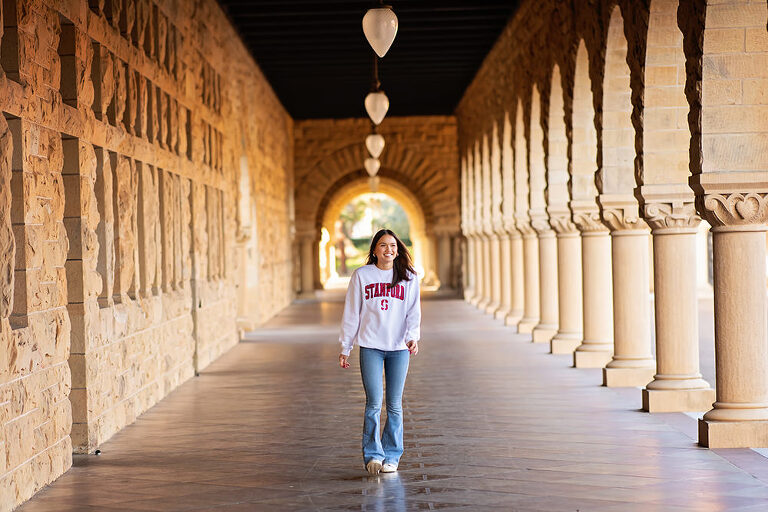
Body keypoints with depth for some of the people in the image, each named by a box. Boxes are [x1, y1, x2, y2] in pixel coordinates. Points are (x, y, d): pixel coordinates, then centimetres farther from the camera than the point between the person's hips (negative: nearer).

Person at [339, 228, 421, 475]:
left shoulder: (408, 277, 7)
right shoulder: (361, 275, 5)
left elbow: (413, 311, 3)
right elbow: (351, 313, 7)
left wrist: (413, 337, -15)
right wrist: (345, 348, 6)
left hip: (399, 348, 1)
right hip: (370, 346, -1)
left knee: (395, 405, 5)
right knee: (374, 403, -8)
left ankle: (391, 456, 13)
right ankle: (372, 455, -1)